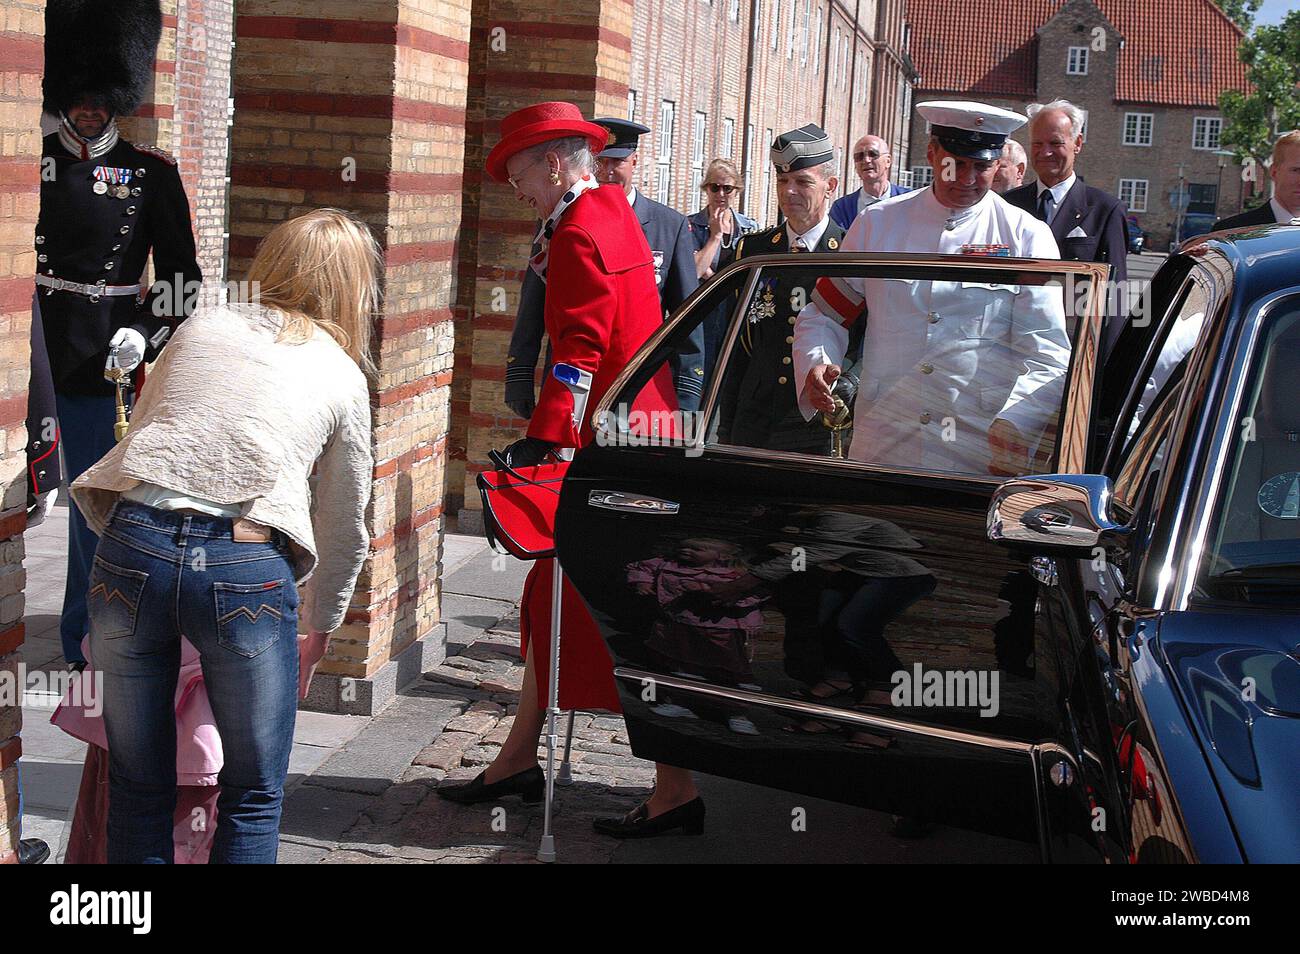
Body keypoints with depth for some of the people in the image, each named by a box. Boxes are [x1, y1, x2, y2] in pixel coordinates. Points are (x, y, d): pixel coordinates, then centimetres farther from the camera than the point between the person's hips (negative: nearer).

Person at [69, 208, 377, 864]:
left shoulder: (199, 327, 18)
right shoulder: (344, 379, 12)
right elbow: (344, 529, 19)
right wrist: (320, 631, 34)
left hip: (132, 549, 2)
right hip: (247, 569, -2)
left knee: (138, 785, 17)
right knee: (254, 795, 15)